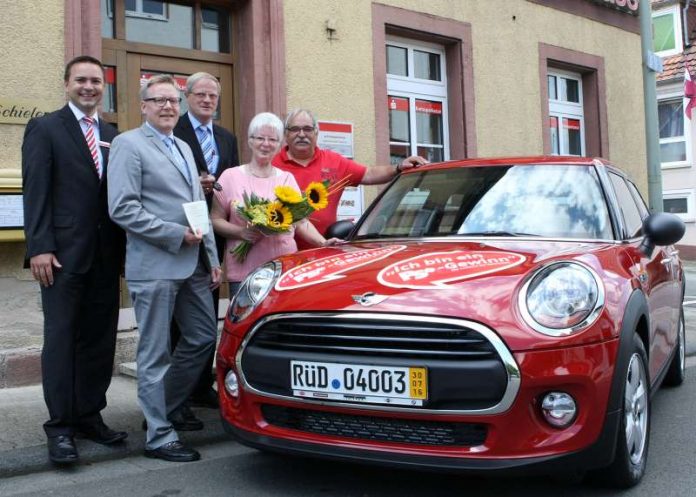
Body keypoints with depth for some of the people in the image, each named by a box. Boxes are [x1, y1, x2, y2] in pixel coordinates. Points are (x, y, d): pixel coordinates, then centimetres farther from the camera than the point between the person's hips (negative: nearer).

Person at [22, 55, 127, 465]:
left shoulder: (113, 135, 16)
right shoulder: (45, 129, 1)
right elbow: (35, 191, -6)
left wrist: (124, 247, 6)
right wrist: (39, 247, -15)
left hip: (107, 254, 5)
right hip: (64, 253, -5)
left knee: (100, 337, 9)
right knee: (61, 337, -1)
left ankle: (90, 415, 20)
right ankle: (61, 427, 5)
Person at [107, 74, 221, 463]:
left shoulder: (184, 147, 20)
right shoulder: (129, 144, -5)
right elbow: (122, 209, -15)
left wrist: (212, 258, 14)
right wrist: (177, 235, -16)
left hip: (193, 264, 8)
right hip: (155, 266, -8)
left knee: (204, 338, 12)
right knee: (156, 353, 0)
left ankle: (164, 407, 28)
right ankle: (160, 435, 10)